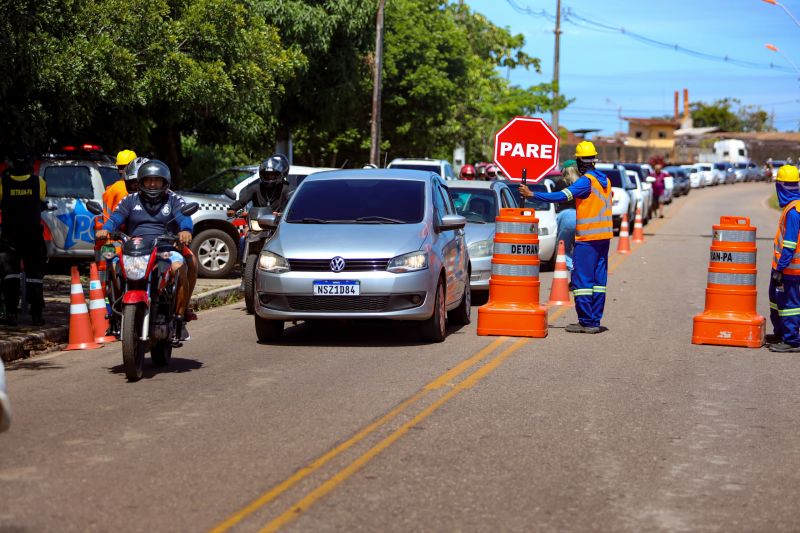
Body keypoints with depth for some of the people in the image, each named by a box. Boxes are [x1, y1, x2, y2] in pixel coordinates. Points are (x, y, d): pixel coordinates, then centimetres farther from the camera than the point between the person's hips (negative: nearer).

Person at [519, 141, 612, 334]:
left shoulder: (586, 181, -13)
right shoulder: (605, 180, 11)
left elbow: (562, 196, -21)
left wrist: (532, 194, -18)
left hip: (587, 238, -8)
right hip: (604, 237, 8)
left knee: (582, 280, -4)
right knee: (598, 279, 8)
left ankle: (587, 322, -5)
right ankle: (595, 321, 10)